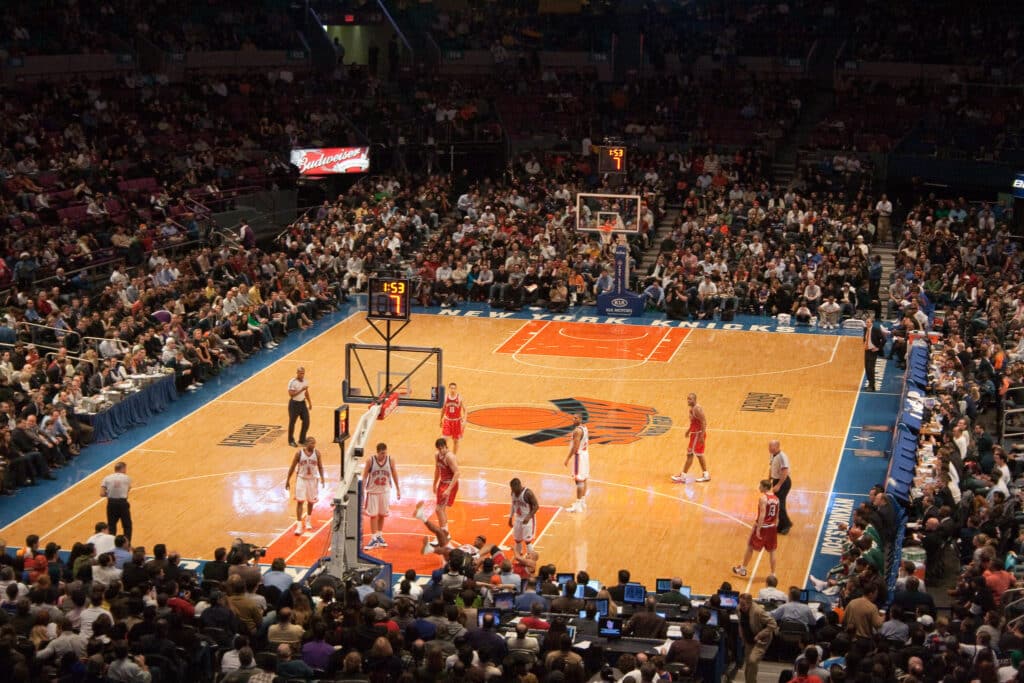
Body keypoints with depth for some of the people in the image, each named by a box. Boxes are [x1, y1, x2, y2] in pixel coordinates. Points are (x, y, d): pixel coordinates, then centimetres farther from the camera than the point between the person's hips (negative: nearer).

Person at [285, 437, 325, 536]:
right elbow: (292, 467, -3)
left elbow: (320, 467, 2)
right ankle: (299, 525, -7)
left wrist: (322, 478, -11)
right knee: (299, 501, -8)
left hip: (312, 479, 2)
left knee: (311, 501, 15)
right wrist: (287, 480, -2)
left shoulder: (317, 453, -7)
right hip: (301, 478, -2)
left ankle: (308, 521, 39)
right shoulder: (299, 453, -12)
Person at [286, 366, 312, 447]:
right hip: (294, 404, -6)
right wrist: (301, 390, -31)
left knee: (306, 421, 4)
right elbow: (291, 394, -24)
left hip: (302, 403, 6)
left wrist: (309, 402, 16)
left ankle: (302, 439, 20)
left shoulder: (305, 381, 3)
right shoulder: (292, 382, -18)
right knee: (292, 422, 2)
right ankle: (291, 441, 16)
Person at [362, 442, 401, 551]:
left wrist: (398, 489, 7)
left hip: (385, 491, 2)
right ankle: (374, 539, 4)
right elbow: (364, 477, -7)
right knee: (373, 515, -1)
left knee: (382, 515, 12)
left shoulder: (390, 460, -8)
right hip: (373, 491, -2)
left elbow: (394, 475, 4)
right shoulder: (370, 461, -14)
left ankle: (379, 536, 27)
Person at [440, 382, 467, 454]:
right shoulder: (445, 397, -6)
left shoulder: (459, 398, -12)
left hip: (457, 421, -1)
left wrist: (464, 421, -21)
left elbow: (464, 410, -10)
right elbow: (443, 409, 8)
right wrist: (441, 420, 14)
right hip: (447, 420, 1)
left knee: (456, 440, 10)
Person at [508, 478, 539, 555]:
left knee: (527, 541, -7)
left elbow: (536, 506, -21)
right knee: (517, 539, 14)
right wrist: (510, 517, 13)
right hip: (518, 519, 7)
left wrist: (528, 516, -31)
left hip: (528, 520, -7)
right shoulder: (513, 493, -2)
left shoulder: (528, 493, -24)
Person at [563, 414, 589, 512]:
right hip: (585, 453, 10)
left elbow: (575, 447, -23)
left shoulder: (577, 430, -20)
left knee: (579, 480, -8)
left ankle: (578, 505, -9)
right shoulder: (584, 428, 10)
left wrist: (568, 458, -19)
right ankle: (583, 501, 23)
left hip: (579, 455, -10)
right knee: (583, 479, 15)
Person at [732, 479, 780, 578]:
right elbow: (777, 516, 11)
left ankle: (742, 569, 24)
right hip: (772, 527, 6)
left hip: (762, 526, -6)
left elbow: (762, 515, -23)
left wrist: (758, 529, -23)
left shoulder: (763, 498, -17)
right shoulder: (776, 498, 6)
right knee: (771, 551, 12)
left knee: (750, 546, 12)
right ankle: (773, 574, 15)